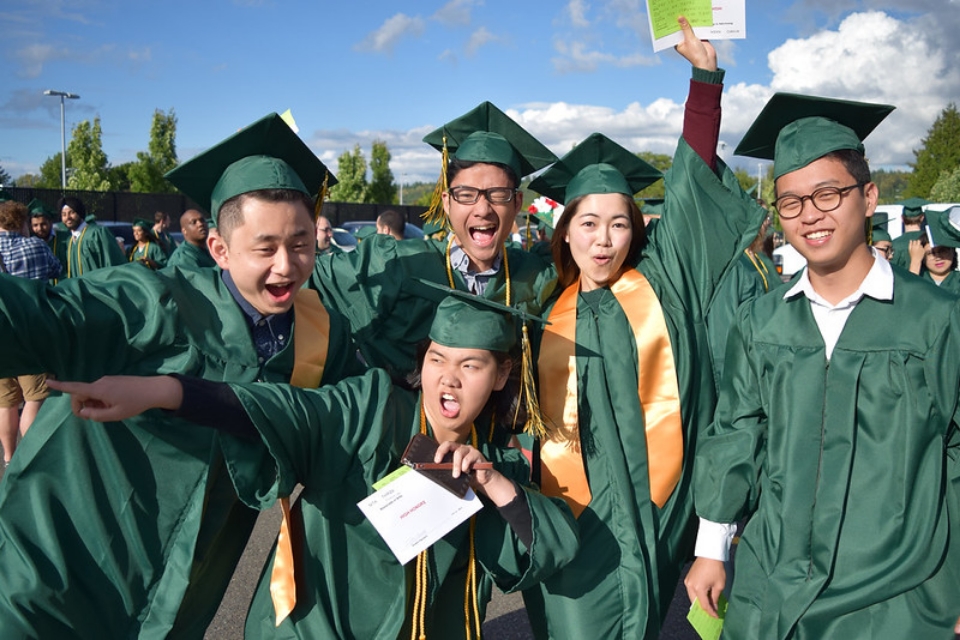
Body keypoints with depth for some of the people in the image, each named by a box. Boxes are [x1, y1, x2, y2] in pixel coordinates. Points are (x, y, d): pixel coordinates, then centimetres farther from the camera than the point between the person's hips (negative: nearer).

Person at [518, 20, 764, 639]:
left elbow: (692, 186, -2)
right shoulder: (548, 308, 6)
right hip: (574, 511, 1)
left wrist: (705, 74, -6)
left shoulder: (661, 279, 3)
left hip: (656, 506, 0)